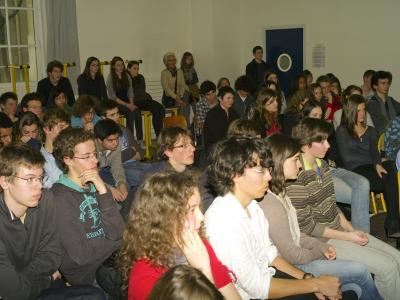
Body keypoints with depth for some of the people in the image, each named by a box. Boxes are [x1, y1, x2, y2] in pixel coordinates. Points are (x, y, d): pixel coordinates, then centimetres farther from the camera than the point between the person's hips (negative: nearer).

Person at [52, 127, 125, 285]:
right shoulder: (60, 198, -14)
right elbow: (82, 254, -19)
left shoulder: (94, 186, 4)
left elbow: (116, 233, -6)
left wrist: (103, 191, -16)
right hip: (87, 277, -6)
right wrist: (121, 240, -4)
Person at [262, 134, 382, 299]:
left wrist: (322, 247, 1)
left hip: (297, 257, 9)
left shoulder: (279, 193, 5)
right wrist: (319, 252, -4)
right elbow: (290, 255, -20)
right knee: (360, 271, -1)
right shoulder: (271, 205, -27)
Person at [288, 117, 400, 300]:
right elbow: (306, 226, -19)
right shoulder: (296, 178, -22)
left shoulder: (322, 165, 5)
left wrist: (351, 229, 1)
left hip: (339, 229, 9)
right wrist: (347, 237, -16)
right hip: (322, 240, -8)